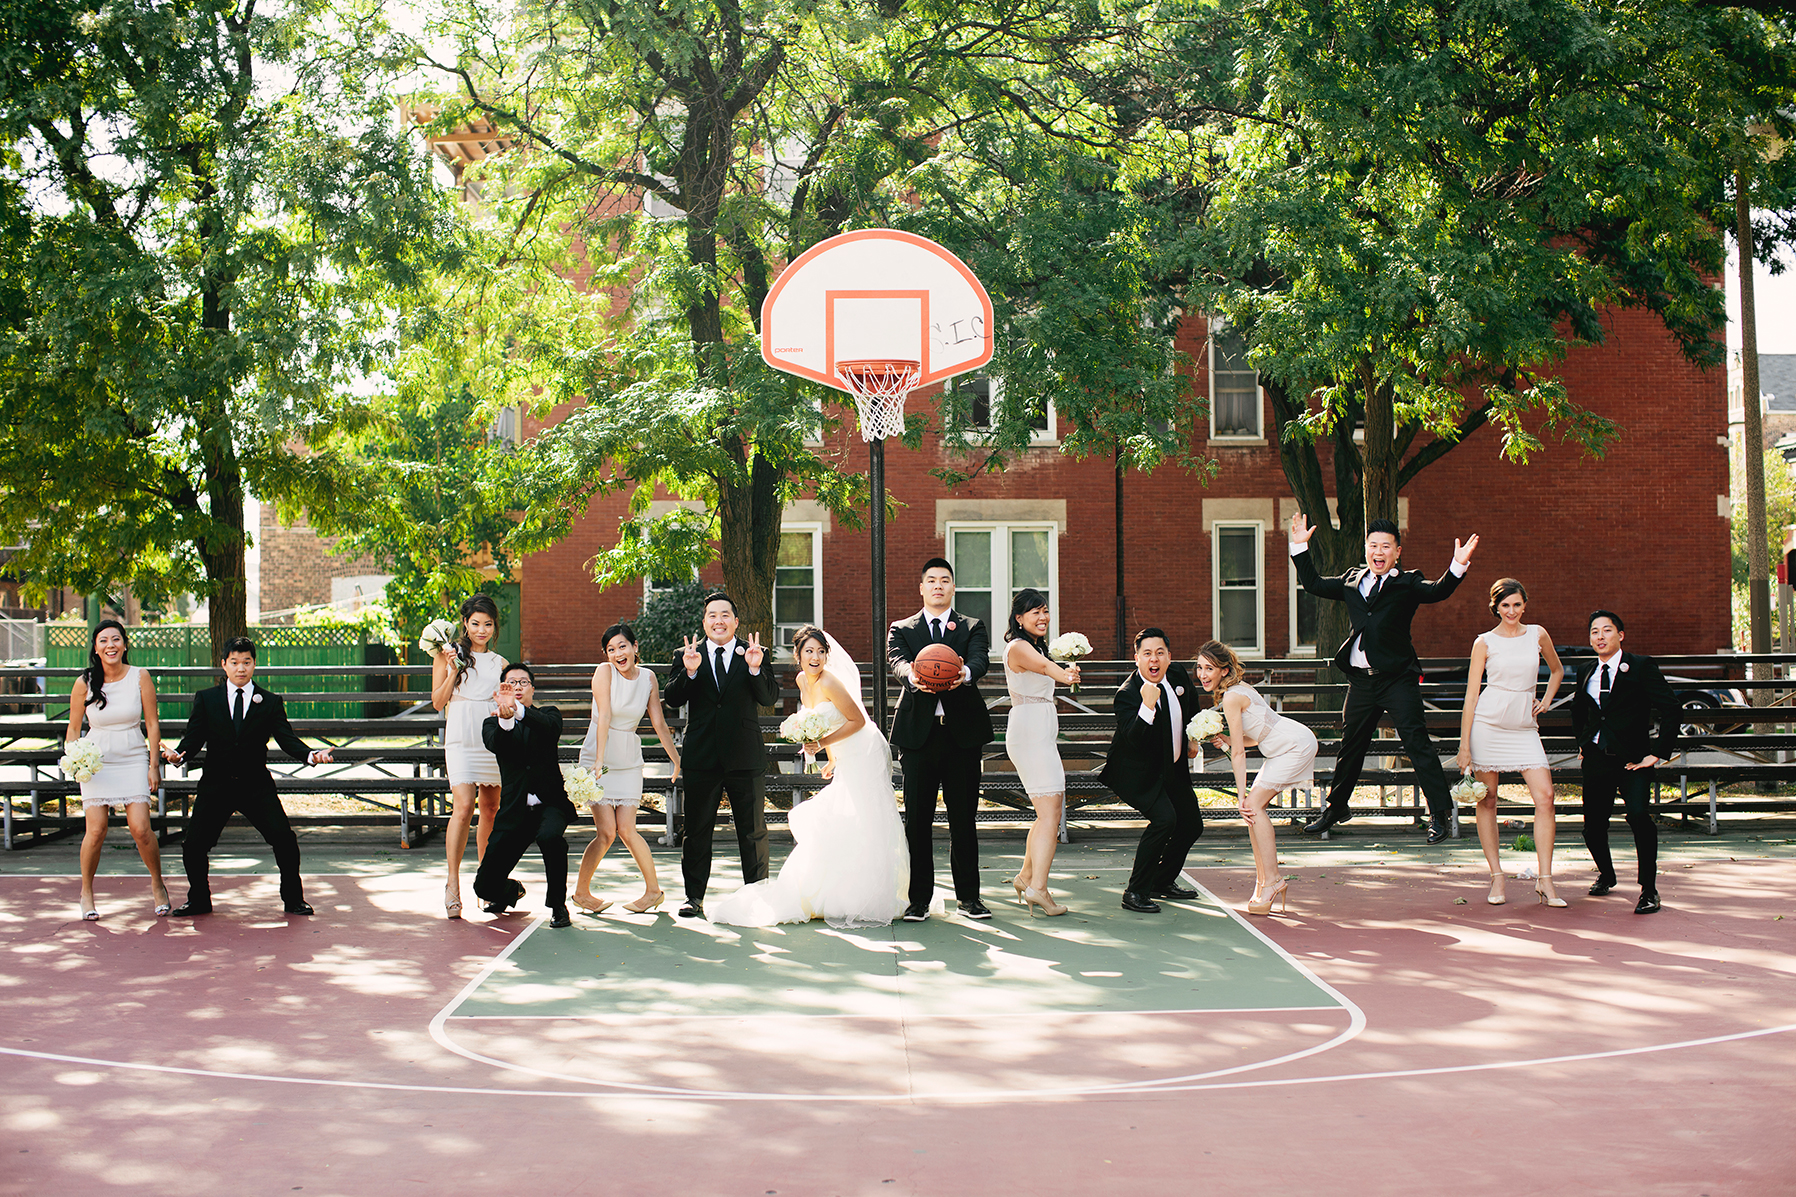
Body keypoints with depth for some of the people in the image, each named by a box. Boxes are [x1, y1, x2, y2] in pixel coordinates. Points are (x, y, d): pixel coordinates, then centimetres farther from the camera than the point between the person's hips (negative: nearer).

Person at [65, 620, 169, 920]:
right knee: (96, 830, -9)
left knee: (141, 829, -11)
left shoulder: (140, 677, -3)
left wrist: (154, 765, 0)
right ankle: (86, 892, 13)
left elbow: (151, 724, 2)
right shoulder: (84, 683, -2)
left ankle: (157, 884, 13)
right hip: (96, 762, 0)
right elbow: (73, 729, 6)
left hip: (133, 760, 0)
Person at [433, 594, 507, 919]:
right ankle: (452, 883, -12)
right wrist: (453, 670, -11)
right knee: (463, 807, -17)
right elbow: (438, 702, 0)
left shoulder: (499, 663, 13)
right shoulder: (448, 655, 4)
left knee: (490, 810, 8)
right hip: (461, 741, -4)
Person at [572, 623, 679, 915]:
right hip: (598, 756, -3)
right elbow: (605, 716, -17)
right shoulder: (605, 671, -9)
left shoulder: (648, 677, 2)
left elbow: (659, 723, 7)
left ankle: (653, 889, 13)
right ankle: (581, 892, 8)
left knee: (626, 830, -4)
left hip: (629, 759, 3)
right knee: (607, 832, -9)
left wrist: (677, 759, 8)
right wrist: (599, 759, -24)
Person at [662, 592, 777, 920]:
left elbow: (770, 698, -6)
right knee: (697, 831, 5)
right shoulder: (687, 656, 5)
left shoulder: (753, 654, 4)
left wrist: (755, 669, -23)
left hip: (745, 756, 0)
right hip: (701, 757, 0)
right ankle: (694, 896, 14)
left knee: (753, 831, 7)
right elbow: (673, 699, -5)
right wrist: (689, 672, -21)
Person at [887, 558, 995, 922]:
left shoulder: (973, 627, 12)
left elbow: (980, 659, -9)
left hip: (963, 731, 0)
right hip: (918, 731, 0)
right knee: (917, 819, 1)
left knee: (964, 817, 4)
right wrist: (913, 677, -33)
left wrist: (964, 672, -33)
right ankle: (919, 898, 8)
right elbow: (897, 660, -8)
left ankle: (969, 895, 13)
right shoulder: (901, 629, 12)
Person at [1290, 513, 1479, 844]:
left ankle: (1440, 813, -3)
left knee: (1417, 742, -8)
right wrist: (1300, 547, 18)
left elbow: (1437, 591, -18)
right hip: (1361, 679, 5)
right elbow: (1314, 584, 23)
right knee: (1350, 744, 17)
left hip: (1397, 677, -5)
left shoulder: (1407, 583, 0)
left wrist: (1458, 566, -35)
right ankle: (1335, 807, 32)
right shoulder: (1351, 580, 14)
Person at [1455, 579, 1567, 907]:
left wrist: (1546, 701, 10)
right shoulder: (1485, 642, 1)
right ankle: (1496, 877, 8)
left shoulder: (1537, 634, 8)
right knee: (1487, 800, 0)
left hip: (1525, 727, 2)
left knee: (1545, 797, -10)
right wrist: (1464, 745, -6)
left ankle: (1544, 880, -7)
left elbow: (1557, 670, 27)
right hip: (1488, 723, -2)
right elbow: (1472, 693, -1)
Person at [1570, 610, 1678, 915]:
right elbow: (1578, 712, 33)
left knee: (1639, 815, -25)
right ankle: (1606, 875, 38)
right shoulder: (1586, 673, 13)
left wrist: (1658, 753, -12)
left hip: (1632, 759, -5)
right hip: (1596, 760, 5)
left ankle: (1649, 889, -12)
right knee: (1593, 824, 7)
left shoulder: (1641, 666, -3)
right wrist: (1582, 743, 22)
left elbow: (1670, 708, -8)